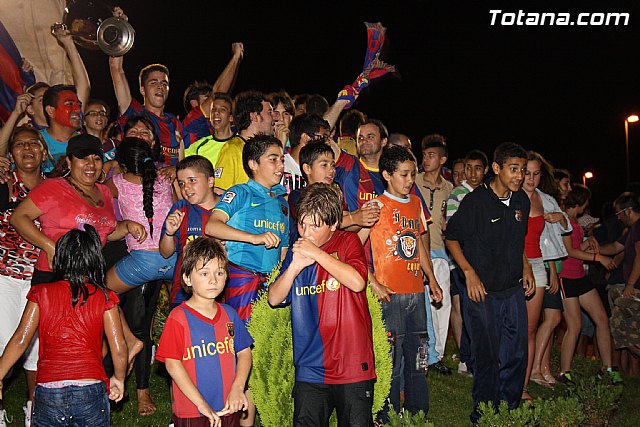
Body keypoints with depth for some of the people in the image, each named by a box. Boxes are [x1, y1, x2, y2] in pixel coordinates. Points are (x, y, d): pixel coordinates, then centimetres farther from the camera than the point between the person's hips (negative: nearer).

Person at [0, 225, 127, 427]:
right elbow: (119, 348, -1)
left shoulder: (41, 293, 5)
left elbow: (20, 340, 0)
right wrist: (119, 379, 15)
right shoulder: (104, 298, 2)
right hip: (91, 390, -1)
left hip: (47, 391, 1)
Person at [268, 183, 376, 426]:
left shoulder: (348, 242, -1)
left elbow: (357, 282, -20)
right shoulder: (295, 252, 10)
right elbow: (274, 299, 2)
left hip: (352, 364, -3)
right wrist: (295, 266, -14)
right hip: (310, 368, 3)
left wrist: (316, 253, -18)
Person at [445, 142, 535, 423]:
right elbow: (451, 238, -7)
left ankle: (509, 411, 28)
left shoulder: (521, 200, 7)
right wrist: (470, 273, -14)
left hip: (513, 289, 6)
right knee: (487, 356, 2)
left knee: (517, 354, 11)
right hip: (482, 290, -6)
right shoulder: (476, 200, -13)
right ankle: (484, 415, 18)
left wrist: (525, 267, 10)